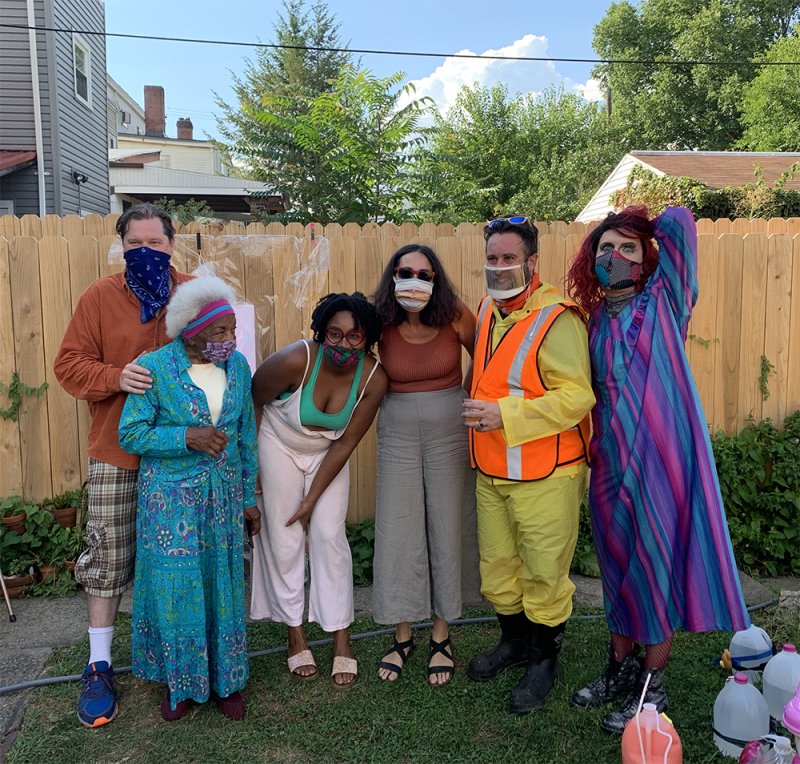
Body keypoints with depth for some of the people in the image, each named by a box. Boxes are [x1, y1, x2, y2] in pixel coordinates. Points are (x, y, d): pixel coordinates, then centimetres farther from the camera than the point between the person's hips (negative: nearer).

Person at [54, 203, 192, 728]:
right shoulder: (100, 297, 0)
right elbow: (70, 364, -2)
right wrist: (116, 377, -21)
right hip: (117, 453, -1)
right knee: (107, 559, 5)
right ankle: (100, 665, 21)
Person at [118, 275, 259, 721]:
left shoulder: (238, 366, -2)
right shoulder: (154, 368, -12)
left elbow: (246, 436, 6)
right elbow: (131, 435, -10)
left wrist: (248, 498, 9)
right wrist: (187, 437, -23)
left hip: (222, 498, 3)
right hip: (170, 500, -3)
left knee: (223, 586, 12)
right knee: (175, 588, 6)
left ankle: (225, 679, 30)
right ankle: (179, 680, 30)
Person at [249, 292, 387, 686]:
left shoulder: (373, 378, -23)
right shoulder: (297, 359, -32)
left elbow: (346, 443, -14)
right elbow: (253, 399, -13)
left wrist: (311, 499, -11)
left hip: (328, 453, 2)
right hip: (280, 445, -1)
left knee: (330, 536, -4)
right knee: (284, 539, 1)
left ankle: (341, 637, 9)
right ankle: (295, 635, 17)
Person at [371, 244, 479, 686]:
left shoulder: (455, 316, -10)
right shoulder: (381, 325, -8)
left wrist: (471, 405, -1)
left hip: (449, 432, -1)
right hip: (397, 435, 1)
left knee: (447, 530, 6)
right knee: (396, 533, 4)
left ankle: (441, 637, 24)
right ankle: (402, 636, 23)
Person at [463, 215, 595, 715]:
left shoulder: (556, 319, -17)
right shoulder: (488, 311, 8)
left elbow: (577, 396, -25)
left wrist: (505, 416, -29)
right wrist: (482, 412, 11)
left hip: (544, 476, -7)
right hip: (491, 472, 8)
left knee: (543, 572, 6)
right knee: (497, 567, 19)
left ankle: (545, 659, 29)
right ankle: (514, 642, 41)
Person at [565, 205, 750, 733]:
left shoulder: (663, 301, -2)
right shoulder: (595, 319, 11)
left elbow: (679, 222, -9)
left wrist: (649, 228, 10)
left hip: (663, 456, -4)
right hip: (611, 461, 5)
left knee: (659, 561, 3)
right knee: (619, 562, 14)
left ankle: (652, 684, 19)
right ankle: (621, 667, 31)